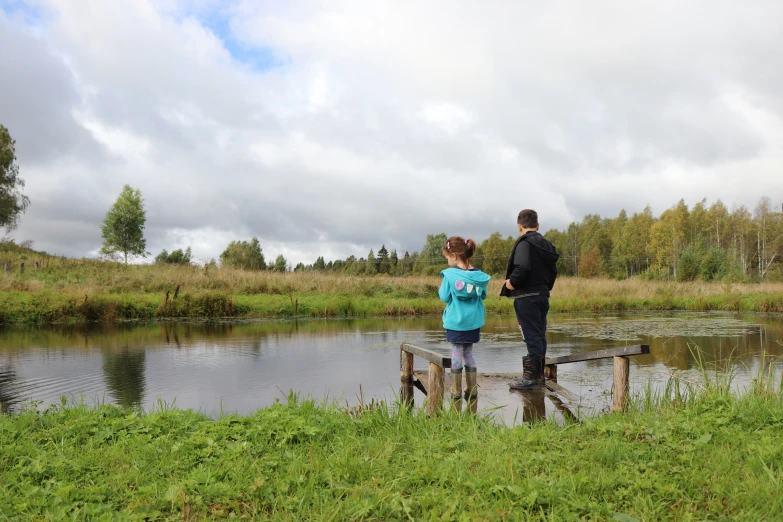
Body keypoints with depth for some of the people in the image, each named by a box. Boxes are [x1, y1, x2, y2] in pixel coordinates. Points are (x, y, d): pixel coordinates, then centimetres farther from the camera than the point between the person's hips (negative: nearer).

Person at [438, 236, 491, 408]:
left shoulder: (450, 274, -14)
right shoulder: (478, 275, -3)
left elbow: (444, 297, -8)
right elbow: (483, 296, 9)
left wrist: (441, 289, 9)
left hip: (455, 322, -3)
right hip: (473, 322, 4)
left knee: (457, 354, 6)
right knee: (469, 353, 16)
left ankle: (457, 392, 10)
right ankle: (472, 391, 18)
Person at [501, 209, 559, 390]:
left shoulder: (524, 243, -13)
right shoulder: (546, 244, 14)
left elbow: (522, 267, -28)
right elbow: (553, 271, 15)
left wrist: (511, 283, -14)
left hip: (526, 297, -8)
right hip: (543, 296, 8)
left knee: (531, 337, -5)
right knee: (540, 336, 13)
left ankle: (531, 378, 0)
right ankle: (539, 375, 21)